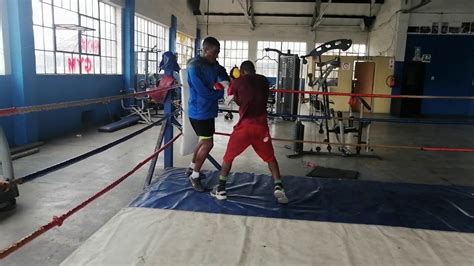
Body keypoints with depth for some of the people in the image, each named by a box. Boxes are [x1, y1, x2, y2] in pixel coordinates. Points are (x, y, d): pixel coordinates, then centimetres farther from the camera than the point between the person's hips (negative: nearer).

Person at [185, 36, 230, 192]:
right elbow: (202, 91, -25)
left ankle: (191, 168, 37)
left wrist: (226, 83, -10)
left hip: (208, 110, 9)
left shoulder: (214, 64, 5)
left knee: (204, 140, 19)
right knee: (208, 143, -3)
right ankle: (195, 176, 13)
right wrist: (221, 93, -12)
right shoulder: (194, 67, -21)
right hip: (199, 111, -9)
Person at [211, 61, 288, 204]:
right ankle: (278, 187, 5)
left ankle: (221, 189, 18)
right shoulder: (263, 80, 13)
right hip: (261, 126, 2)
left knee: (229, 156, 16)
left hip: (244, 125, -2)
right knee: (270, 158, 19)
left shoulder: (237, 82, 5)